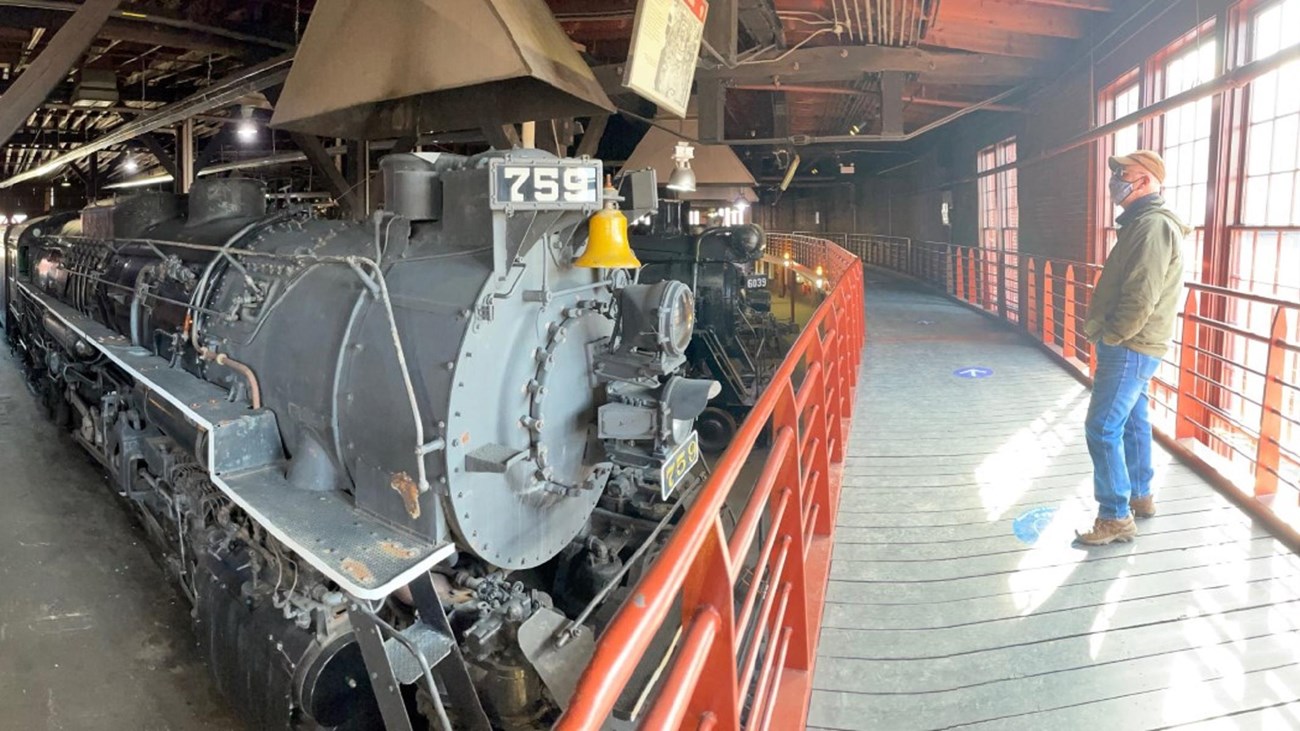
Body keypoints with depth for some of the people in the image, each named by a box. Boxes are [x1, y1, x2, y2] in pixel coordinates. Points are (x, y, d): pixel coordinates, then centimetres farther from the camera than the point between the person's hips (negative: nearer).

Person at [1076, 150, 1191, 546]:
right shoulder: (1143, 223, 15)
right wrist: (1107, 334, 13)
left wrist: (1108, 336, -15)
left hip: (1130, 348, -10)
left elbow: (1142, 298, -24)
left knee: (1103, 428, -8)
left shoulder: (1152, 225, -18)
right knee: (1132, 421, 19)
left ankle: (1116, 517, 0)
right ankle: (1140, 496, 33)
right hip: (1132, 346, 10)